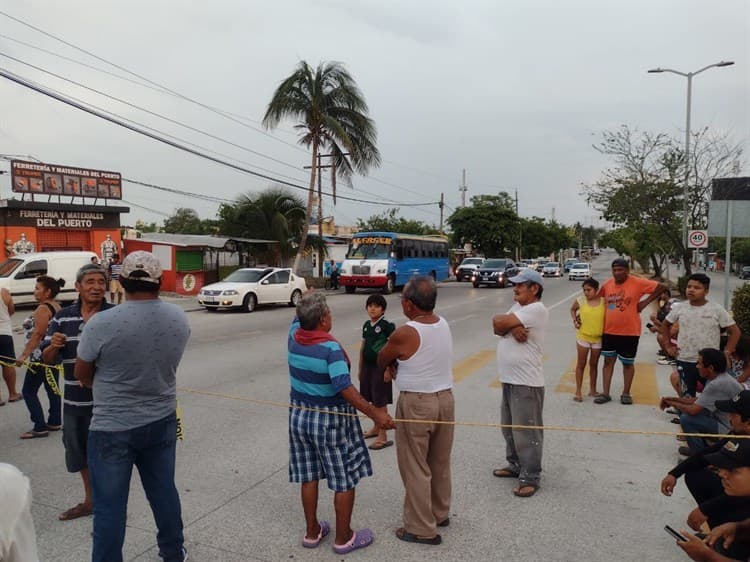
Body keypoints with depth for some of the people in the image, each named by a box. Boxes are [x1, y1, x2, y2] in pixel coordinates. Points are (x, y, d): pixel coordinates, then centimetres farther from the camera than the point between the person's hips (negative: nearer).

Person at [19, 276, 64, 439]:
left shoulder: (43, 308, -17)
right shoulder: (56, 306, 10)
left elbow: (37, 334, -22)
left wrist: (24, 355, -23)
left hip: (42, 356, -9)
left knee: (29, 391, -1)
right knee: (52, 388, 14)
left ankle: (40, 427, 0)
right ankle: (55, 422, 21)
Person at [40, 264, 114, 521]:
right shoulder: (62, 317, 4)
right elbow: (47, 359, 5)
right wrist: (53, 345, -16)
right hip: (75, 400, 5)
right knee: (80, 452, 21)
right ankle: (89, 501, 42)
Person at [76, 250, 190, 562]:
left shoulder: (102, 323, -19)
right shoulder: (179, 318, -6)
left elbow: (81, 374, -3)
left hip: (113, 427, -4)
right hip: (162, 422, 5)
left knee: (110, 505, 9)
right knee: (164, 491, 20)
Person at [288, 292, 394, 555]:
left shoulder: (294, 335, -5)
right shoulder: (331, 348, -24)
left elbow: (300, 317, 18)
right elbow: (345, 388, -31)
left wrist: (308, 298, 29)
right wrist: (375, 414, -30)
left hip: (299, 415, 7)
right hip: (331, 421, -7)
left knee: (308, 477, 17)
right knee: (344, 480, 9)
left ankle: (312, 532, 30)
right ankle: (343, 538, 21)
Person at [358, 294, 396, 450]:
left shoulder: (387, 326, -12)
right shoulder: (366, 325, 8)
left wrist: (388, 370, -16)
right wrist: (360, 368, 16)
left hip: (380, 367, -6)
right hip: (367, 366, 7)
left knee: (381, 402, -2)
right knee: (372, 400, 16)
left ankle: (383, 436, 5)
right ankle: (376, 428, 32)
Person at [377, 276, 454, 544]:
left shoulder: (404, 334, -20)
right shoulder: (443, 324, -1)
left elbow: (381, 361, -4)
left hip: (416, 404, -7)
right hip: (445, 398, 7)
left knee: (415, 468, 8)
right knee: (440, 463, 21)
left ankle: (422, 529, 18)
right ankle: (440, 513, 38)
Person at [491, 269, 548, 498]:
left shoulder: (537, 310, -16)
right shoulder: (518, 307, 14)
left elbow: (499, 322, -20)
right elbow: (497, 328, 2)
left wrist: (507, 323, 1)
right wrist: (512, 328, -16)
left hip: (526, 382, -10)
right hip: (509, 379, 10)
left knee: (526, 431, -1)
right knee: (510, 427, 20)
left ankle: (530, 477, 10)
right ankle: (516, 465, 35)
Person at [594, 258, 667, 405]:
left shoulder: (637, 283, -11)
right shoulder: (607, 284, 1)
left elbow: (661, 287, -7)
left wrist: (645, 302, -9)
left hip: (630, 332, -3)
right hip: (609, 331, 4)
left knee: (628, 363, 10)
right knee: (608, 360, 8)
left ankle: (626, 393, 25)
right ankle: (606, 393, 16)